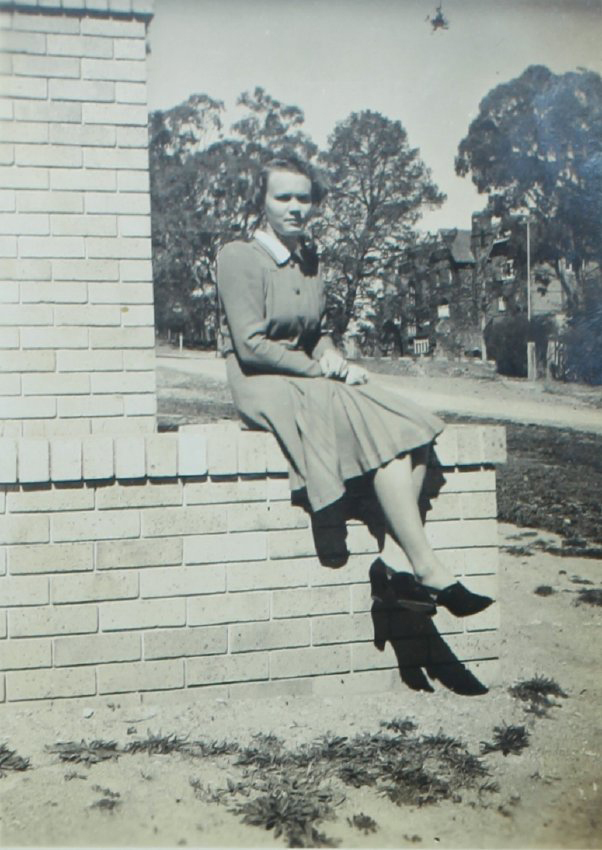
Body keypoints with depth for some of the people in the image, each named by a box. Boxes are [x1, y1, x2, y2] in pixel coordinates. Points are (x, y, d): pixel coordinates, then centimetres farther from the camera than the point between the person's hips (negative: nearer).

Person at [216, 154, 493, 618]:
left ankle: (401, 570, -21)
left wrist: (331, 355, -2)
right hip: (263, 388, -7)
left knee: (414, 427, -16)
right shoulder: (239, 257, -7)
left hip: (308, 379, 7)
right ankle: (428, 570, -22)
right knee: (386, 428, -26)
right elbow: (252, 345, -13)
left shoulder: (309, 257, 16)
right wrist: (320, 370, -11)